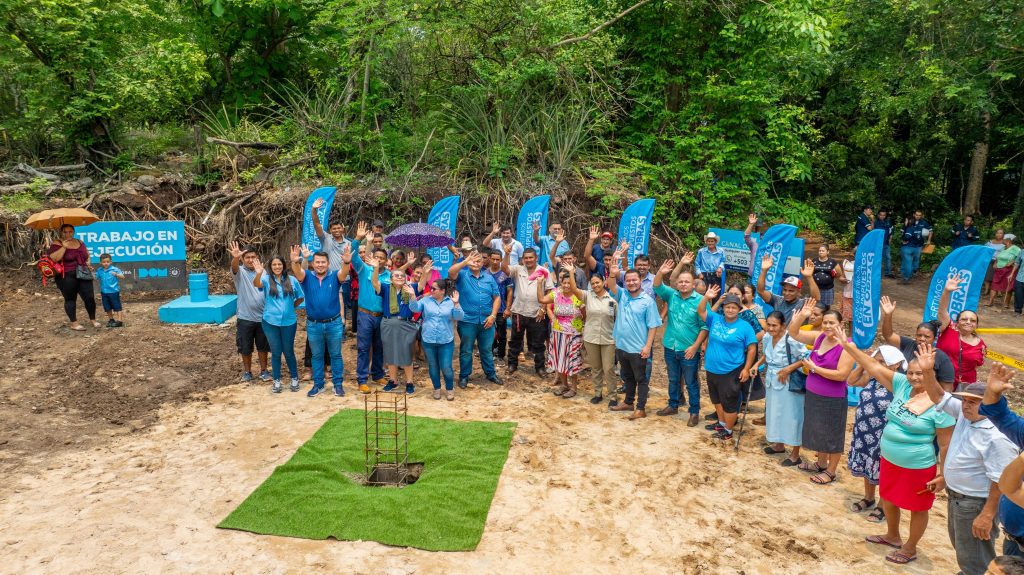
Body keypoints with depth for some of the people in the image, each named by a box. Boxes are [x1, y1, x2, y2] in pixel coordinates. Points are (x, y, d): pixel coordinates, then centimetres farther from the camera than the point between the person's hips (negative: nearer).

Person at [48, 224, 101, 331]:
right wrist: (64, 247, -21)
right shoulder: (57, 244, -4)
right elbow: (54, 258, -18)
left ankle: (93, 320, 16)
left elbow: (87, 254, 27)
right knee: (70, 299, 4)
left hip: (83, 275, 5)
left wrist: (88, 262, 8)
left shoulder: (80, 242, 13)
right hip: (67, 277, -4)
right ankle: (74, 323, 12)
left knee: (90, 297, 1)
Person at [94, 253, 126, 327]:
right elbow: (96, 279, 17)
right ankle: (111, 319, 31)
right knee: (107, 307, 15)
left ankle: (120, 321, 1)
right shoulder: (99, 271, 6)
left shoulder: (114, 269, -10)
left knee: (117, 307, -1)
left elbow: (122, 277, -17)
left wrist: (116, 274, -35)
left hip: (114, 291, -5)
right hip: (104, 292, 5)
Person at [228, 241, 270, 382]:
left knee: (263, 346, 12)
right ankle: (247, 371, 27)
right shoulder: (240, 272, -6)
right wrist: (235, 258, -52)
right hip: (245, 318, -1)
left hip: (262, 317, 1)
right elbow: (234, 267, -31)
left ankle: (263, 371, 26)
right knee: (245, 347, 10)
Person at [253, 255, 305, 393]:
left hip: (288, 322, 0)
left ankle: (295, 378, 25)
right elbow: (256, 284, -28)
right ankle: (277, 380, 22)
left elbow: (301, 298, 9)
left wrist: (291, 307, 2)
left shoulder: (292, 280, -2)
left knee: (288, 351, 11)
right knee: (275, 352, 10)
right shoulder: (266, 279, -5)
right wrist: (258, 274, -46)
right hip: (270, 322, 0)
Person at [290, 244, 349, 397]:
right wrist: (296, 261, -48)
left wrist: (346, 262, -50)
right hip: (313, 324, 1)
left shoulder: (334, 276, -5)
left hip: (334, 323, -1)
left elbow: (344, 272, -26)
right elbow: (297, 271, -23)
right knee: (316, 355, 14)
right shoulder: (307, 277, -3)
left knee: (335, 355, 10)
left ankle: (338, 384, 21)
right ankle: (318, 384, 26)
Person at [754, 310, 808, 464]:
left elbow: (805, 359, -21)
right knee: (775, 414, 21)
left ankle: (795, 455, 16)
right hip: (772, 382, 8)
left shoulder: (791, 340, -25)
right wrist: (757, 364, 2)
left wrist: (789, 369, -26)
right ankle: (779, 444, 41)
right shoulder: (767, 337, -2)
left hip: (788, 384, -8)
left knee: (791, 416, 2)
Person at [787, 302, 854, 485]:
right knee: (818, 432, 22)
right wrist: (801, 315, -13)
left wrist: (814, 368, -19)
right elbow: (794, 333, 2)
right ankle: (821, 463, 41)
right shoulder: (819, 337, -1)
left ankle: (831, 471, 26)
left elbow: (841, 375, -24)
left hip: (833, 400, -7)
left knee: (832, 435, 10)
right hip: (813, 396, 7)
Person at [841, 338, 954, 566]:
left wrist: (943, 474, -13)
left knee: (917, 509, 15)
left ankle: (910, 549, 35)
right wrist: (848, 346, -15)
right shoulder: (902, 385, -7)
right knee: (888, 499, 24)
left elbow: (946, 445, -16)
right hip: (889, 460, 6)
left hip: (918, 468, -6)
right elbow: (874, 367, -8)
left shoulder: (940, 406, -21)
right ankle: (893, 536, 48)